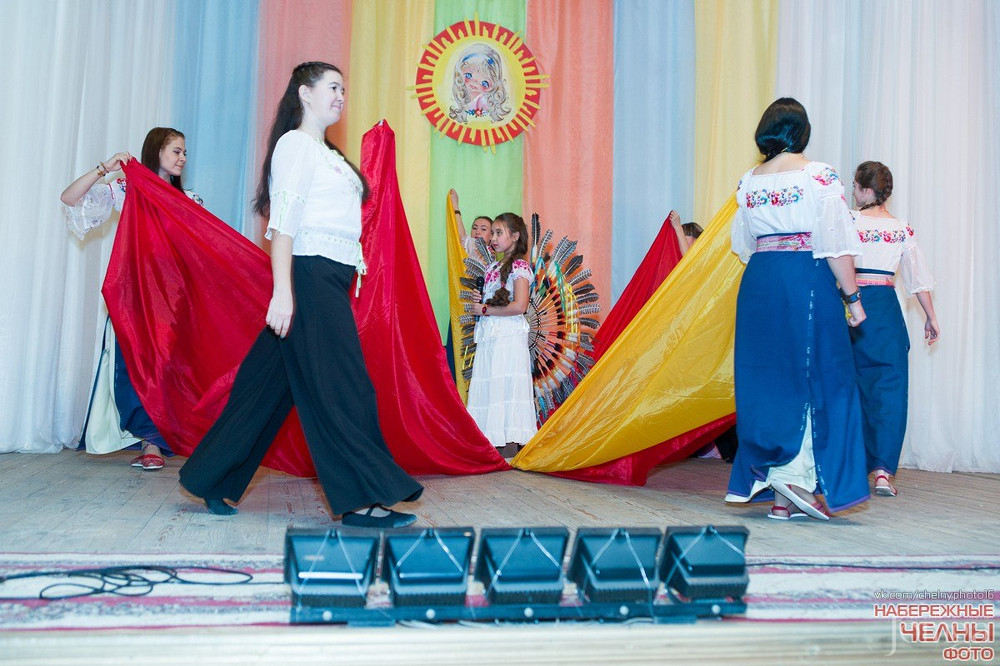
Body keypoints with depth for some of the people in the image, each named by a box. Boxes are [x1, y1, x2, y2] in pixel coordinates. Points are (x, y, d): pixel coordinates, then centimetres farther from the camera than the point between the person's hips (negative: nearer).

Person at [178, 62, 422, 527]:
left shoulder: (326, 153, 24)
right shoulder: (296, 143, -5)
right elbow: (284, 220, -14)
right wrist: (283, 290, -22)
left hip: (329, 281, 9)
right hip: (310, 277, -9)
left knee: (271, 383, 10)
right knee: (341, 387, -8)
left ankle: (212, 482, 19)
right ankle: (361, 499, -3)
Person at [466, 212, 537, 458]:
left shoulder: (519, 267, -6)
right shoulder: (492, 267, 18)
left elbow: (519, 306, -17)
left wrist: (485, 309, -10)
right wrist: (478, 299, 5)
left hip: (509, 335, -8)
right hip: (488, 335, 8)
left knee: (505, 387, -8)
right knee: (488, 388, 4)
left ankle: (509, 449, -4)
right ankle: (492, 441, 7)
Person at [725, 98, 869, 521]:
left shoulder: (748, 182, 9)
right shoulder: (820, 177, -5)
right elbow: (837, 245, -9)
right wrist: (852, 296, -4)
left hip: (758, 284, 5)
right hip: (808, 281, -5)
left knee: (765, 380, 8)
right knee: (817, 377, 4)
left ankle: (781, 498, 13)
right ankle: (797, 476, -6)